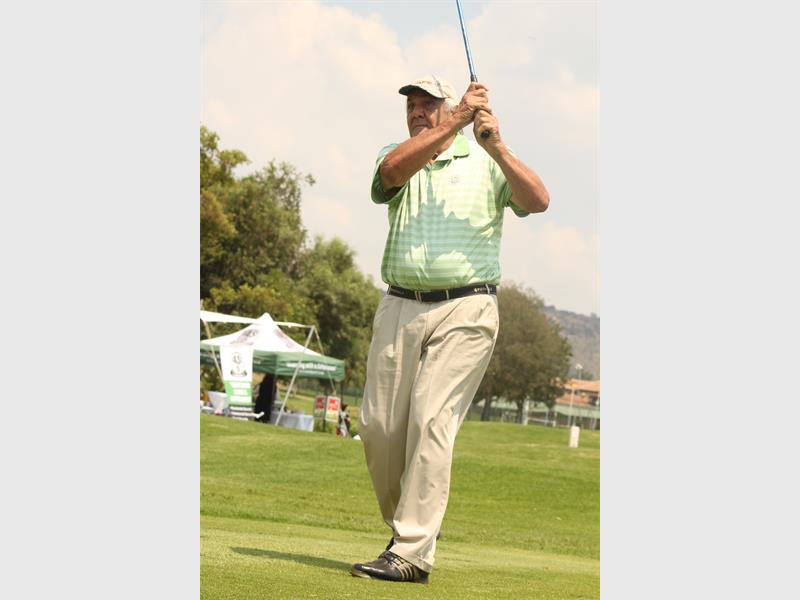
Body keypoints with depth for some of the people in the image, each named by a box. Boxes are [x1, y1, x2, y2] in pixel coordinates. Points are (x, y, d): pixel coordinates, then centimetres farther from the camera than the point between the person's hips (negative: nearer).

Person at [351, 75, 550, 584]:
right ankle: (404, 521, 23)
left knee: (430, 419, -14)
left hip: (465, 310, -4)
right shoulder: (395, 156, 14)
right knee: (379, 425, 1)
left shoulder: (486, 161, 7)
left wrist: (496, 147, -23)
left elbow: (538, 201, -10)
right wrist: (454, 123, -21)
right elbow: (394, 170, -12)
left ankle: (412, 553, -14)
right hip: (399, 308, 4)